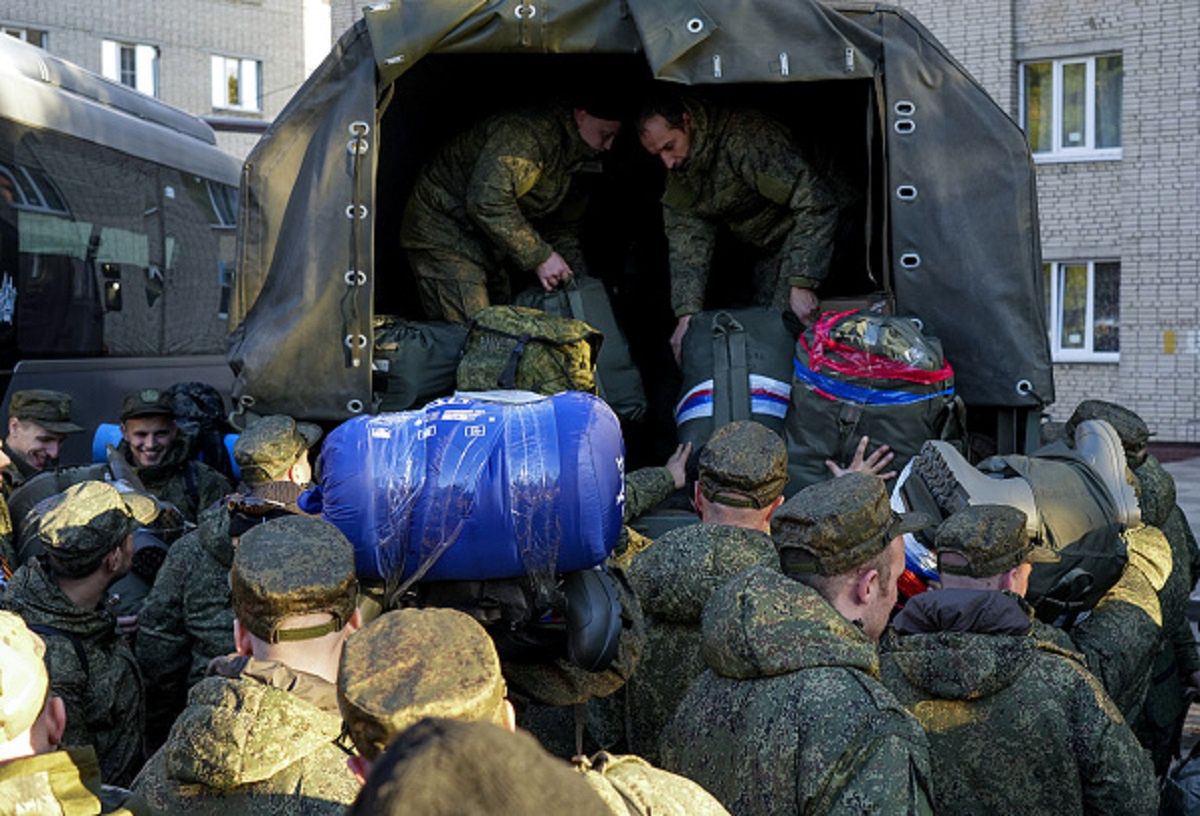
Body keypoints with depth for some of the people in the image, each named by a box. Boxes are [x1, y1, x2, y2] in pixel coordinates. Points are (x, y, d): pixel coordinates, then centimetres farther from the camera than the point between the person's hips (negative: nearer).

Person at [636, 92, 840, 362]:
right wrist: (687, 314, -20)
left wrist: (802, 284, -36)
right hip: (767, 248, 8)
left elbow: (816, 202, -33)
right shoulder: (679, 170, -4)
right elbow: (688, 241, -6)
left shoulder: (747, 139, -31)